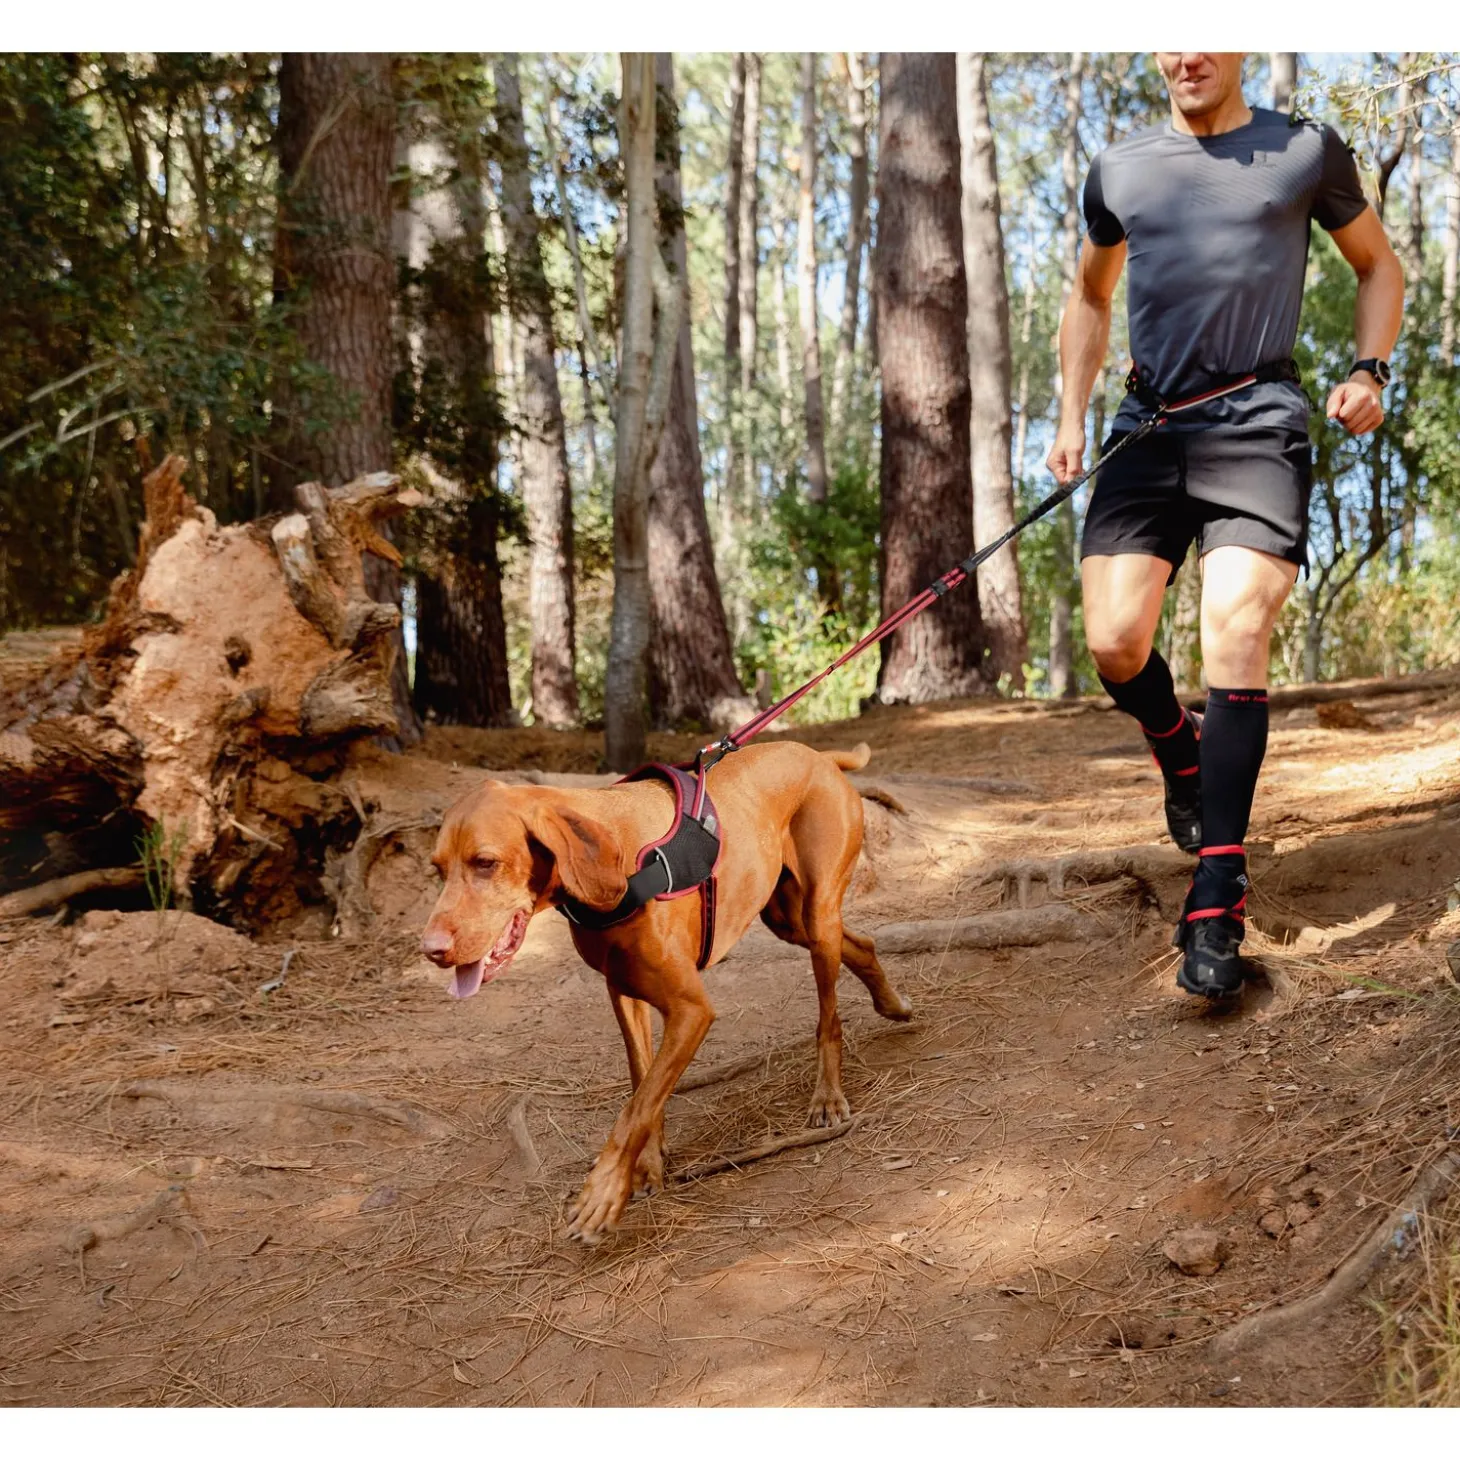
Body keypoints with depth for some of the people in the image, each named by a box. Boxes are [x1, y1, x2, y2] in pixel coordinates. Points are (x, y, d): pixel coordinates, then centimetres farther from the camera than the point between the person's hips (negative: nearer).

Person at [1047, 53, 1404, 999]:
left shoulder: (1305, 151, 7)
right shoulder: (1118, 172, 14)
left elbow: (1378, 264, 19)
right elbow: (1091, 297, 27)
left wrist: (1369, 369, 2)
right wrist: (1072, 415, 16)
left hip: (1258, 423, -3)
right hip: (1150, 426, 3)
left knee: (1236, 641, -17)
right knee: (1115, 642, -10)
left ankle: (1217, 905, -13)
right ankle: (1182, 760, 26)